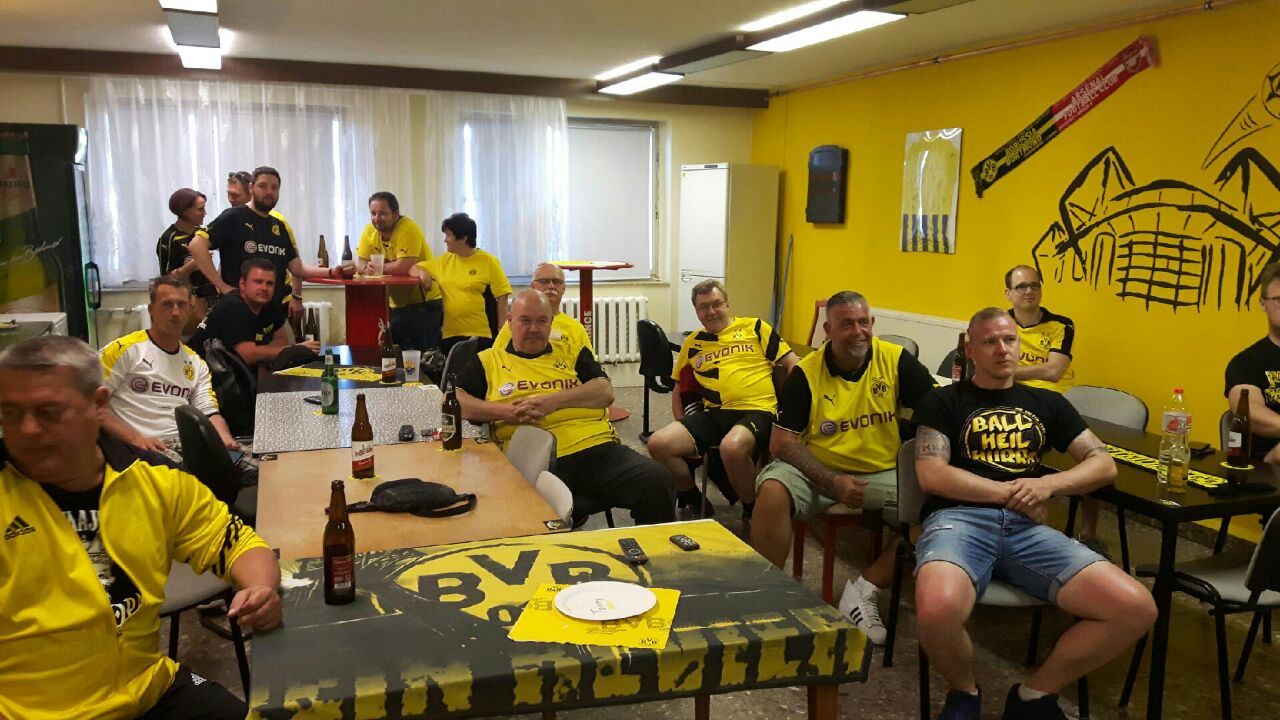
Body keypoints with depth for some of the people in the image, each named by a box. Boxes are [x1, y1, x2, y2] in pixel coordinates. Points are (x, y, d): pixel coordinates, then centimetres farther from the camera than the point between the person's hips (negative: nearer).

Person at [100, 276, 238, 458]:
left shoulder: (197, 364, 17)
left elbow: (210, 413, 10)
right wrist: (135, 438, -14)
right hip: (134, 450, -4)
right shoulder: (125, 349, 1)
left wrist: (225, 437, -12)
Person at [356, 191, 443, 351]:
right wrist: (367, 268, -23)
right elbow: (362, 266, 0)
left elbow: (404, 267, -30)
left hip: (425, 301, -7)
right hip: (396, 303, 7)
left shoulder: (408, 229, -20)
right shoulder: (370, 231, 2)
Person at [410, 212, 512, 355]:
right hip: (450, 335, 5)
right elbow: (414, 269, 22)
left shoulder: (489, 262, -4)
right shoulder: (444, 261, 12)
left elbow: (501, 299, -7)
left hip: (482, 335, -5)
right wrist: (422, 273, -2)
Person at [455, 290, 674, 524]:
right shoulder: (486, 361, 19)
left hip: (598, 449, 3)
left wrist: (553, 401, -7)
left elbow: (605, 392, 9)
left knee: (657, 481, -23)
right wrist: (505, 411, -7)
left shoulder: (572, 353, 23)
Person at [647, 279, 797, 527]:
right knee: (658, 443, -18)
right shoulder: (692, 343, 21)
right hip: (714, 414, 5)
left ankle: (752, 513, -9)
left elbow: (793, 364, 7)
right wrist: (681, 425, 13)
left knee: (732, 447, -39)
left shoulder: (755, 327, 11)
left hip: (756, 411, -4)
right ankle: (693, 502, 10)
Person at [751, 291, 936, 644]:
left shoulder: (896, 360, -5)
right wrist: (833, 484, -20)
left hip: (882, 473, 2)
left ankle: (865, 589, -8)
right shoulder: (805, 373, -7)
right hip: (817, 470, -1)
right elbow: (781, 443, -8)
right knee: (773, 490, -30)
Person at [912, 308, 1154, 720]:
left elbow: (1104, 464, 18)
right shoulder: (943, 402, 11)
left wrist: (1048, 484, -2)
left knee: (1136, 608, -19)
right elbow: (931, 476, -3)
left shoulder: (1047, 403, 24)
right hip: (959, 518, -4)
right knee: (938, 610, -38)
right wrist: (1011, 493, -4)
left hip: (1027, 526, 4)